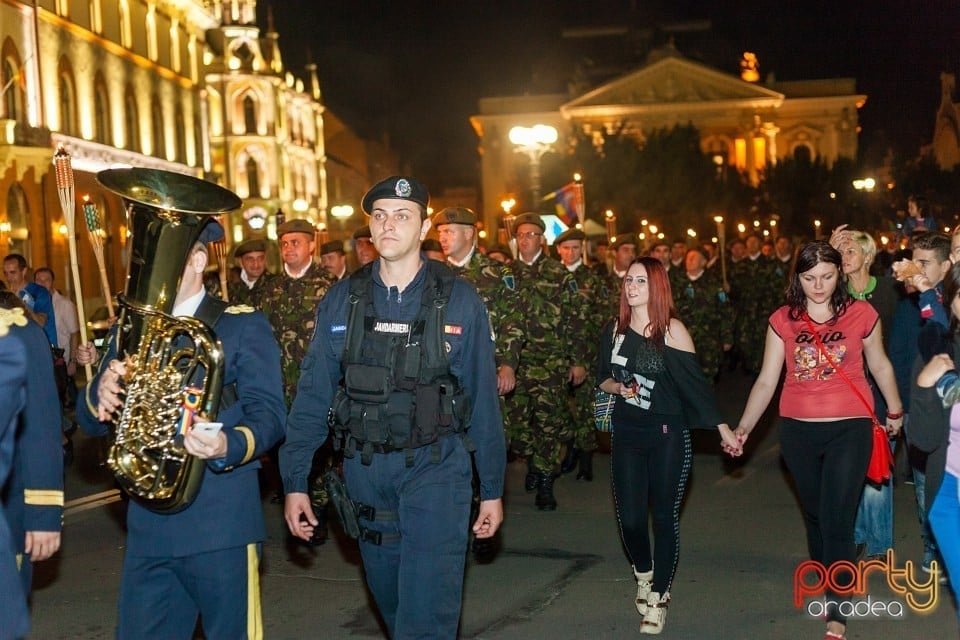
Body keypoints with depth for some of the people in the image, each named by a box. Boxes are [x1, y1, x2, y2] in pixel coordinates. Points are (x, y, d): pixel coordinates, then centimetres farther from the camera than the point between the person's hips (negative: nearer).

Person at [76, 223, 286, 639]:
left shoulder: (243, 326, 0)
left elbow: (269, 413, -9)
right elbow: (91, 422, 11)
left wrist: (228, 447, -30)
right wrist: (101, 394, -13)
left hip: (221, 522, -4)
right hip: (147, 523, 5)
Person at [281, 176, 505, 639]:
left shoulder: (460, 301, -5)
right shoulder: (340, 300, 1)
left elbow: (483, 400, 0)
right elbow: (313, 396, 2)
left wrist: (492, 488, 2)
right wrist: (295, 481, -2)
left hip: (435, 467, -3)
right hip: (365, 472, 3)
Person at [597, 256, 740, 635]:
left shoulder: (672, 330, -9)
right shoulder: (615, 328, 3)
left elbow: (695, 383, -9)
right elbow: (603, 378, 14)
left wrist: (723, 429, -10)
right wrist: (617, 387, -8)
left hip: (667, 435, -3)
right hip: (626, 433, 3)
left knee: (664, 517, 3)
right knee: (629, 517, 2)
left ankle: (658, 597, 20)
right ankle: (643, 575, 33)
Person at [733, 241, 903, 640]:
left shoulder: (861, 314, -4)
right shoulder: (783, 320, 0)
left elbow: (879, 365, 11)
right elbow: (766, 380, 1)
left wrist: (895, 410, 23)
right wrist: (744, 427, -5)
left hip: (849, 428, -2)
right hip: (797, 430, 2)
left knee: (837, 520, -6)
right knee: (814, 515, 16)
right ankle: (826, 584, 35)